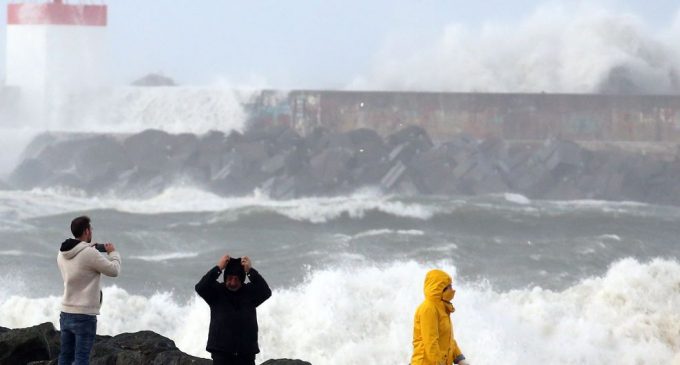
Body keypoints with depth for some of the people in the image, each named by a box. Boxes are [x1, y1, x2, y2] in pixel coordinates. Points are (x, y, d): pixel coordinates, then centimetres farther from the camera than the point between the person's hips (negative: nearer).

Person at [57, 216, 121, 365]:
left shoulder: (62, 254, 5)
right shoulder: (90, 254, -17)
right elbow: (114, 270, -7)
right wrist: (113, 253, 11)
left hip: (66, 313, 7)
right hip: (84, 315, -7)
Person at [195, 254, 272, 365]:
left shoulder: (250, 292, 5)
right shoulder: (217, 291, 2)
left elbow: (266, 292, -13)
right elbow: (200, 288, -15)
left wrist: (250, 271, -21)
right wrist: (218, 268, -20)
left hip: (246, 351, 2)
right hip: (221, 350, -2)